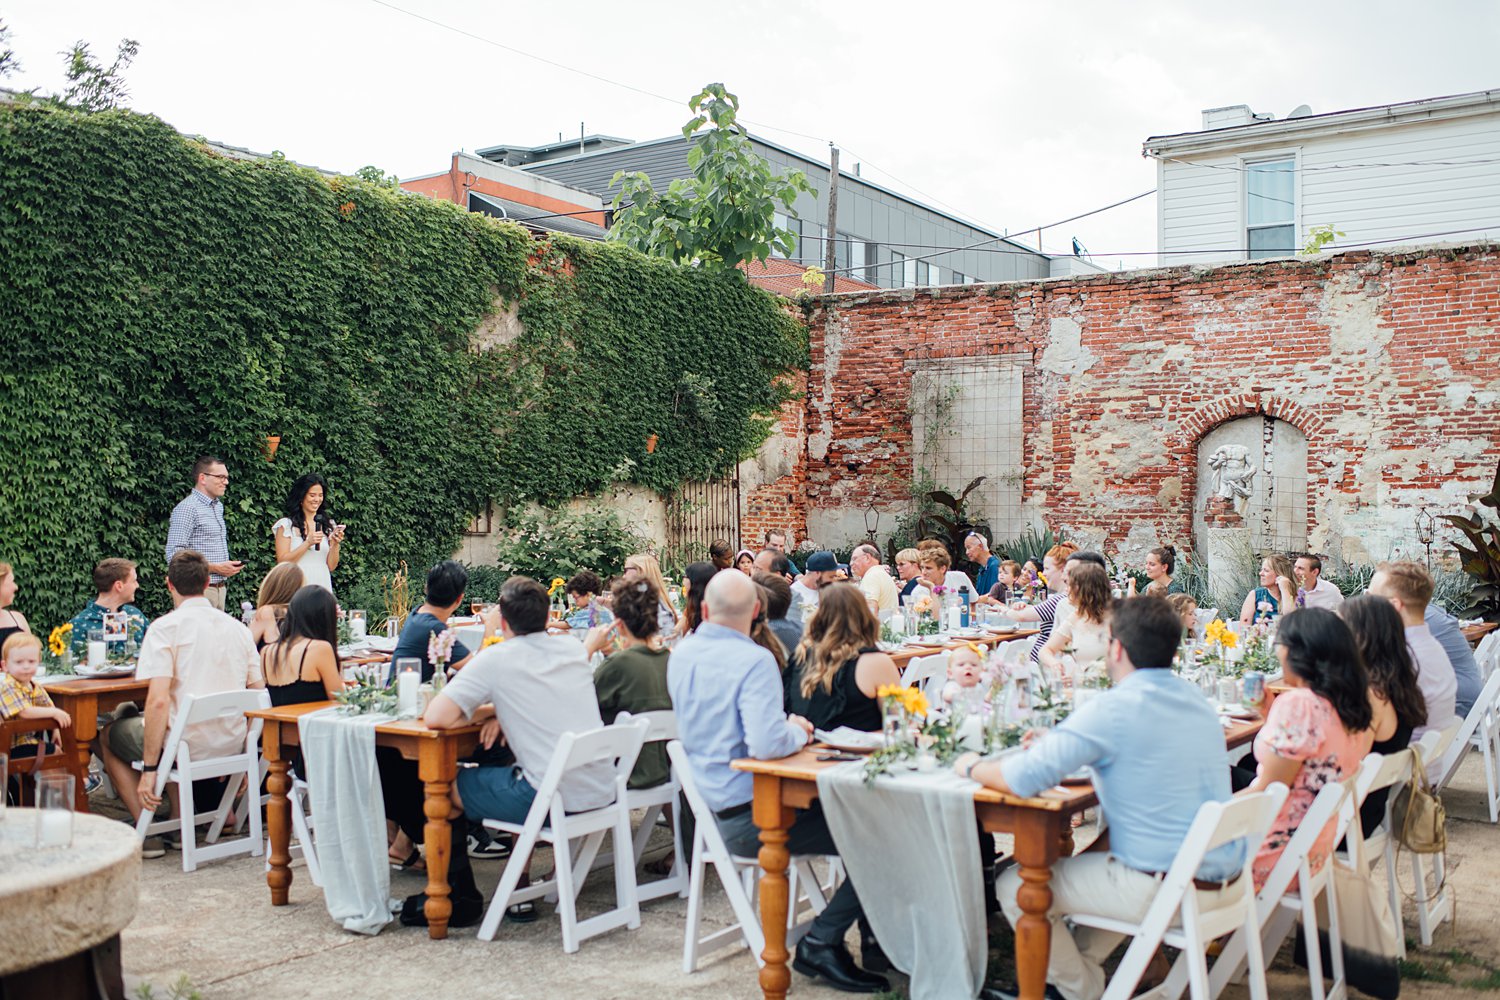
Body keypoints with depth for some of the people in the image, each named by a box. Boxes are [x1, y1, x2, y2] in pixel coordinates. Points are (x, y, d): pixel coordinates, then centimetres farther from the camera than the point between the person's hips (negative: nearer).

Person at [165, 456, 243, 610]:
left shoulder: (218, 506, 17)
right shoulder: (186, 508, -11)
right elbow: (174, 556, -18)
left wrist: (228, 566, 10)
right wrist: (216, 568, -18)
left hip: (219, 588, 8)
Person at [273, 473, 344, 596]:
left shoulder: (329, 525, 11)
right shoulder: (287, 525, 2)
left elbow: (331, 566, 9)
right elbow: (282, 562, -6)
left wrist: (335, 544, -7)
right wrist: (308, 543, -13)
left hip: (323, 587, 3)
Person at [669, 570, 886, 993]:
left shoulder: (681, 654, 5)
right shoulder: (753, 661, -21)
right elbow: (766, 745, -32)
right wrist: (798, 733, -9)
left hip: (712, 807, 9)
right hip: (747, 818, -9)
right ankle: (820, 943, -1)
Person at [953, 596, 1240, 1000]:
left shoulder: (1113, 709, -19)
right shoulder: (1197, 701, 7)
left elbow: (1023, 779, -23)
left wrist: (972, 767, -2)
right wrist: (1061, 745, 19)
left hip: (1167, 890, -8)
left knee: (1016, 887, 6)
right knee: (1093, 856, 34)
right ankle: (1080, 966, 35)